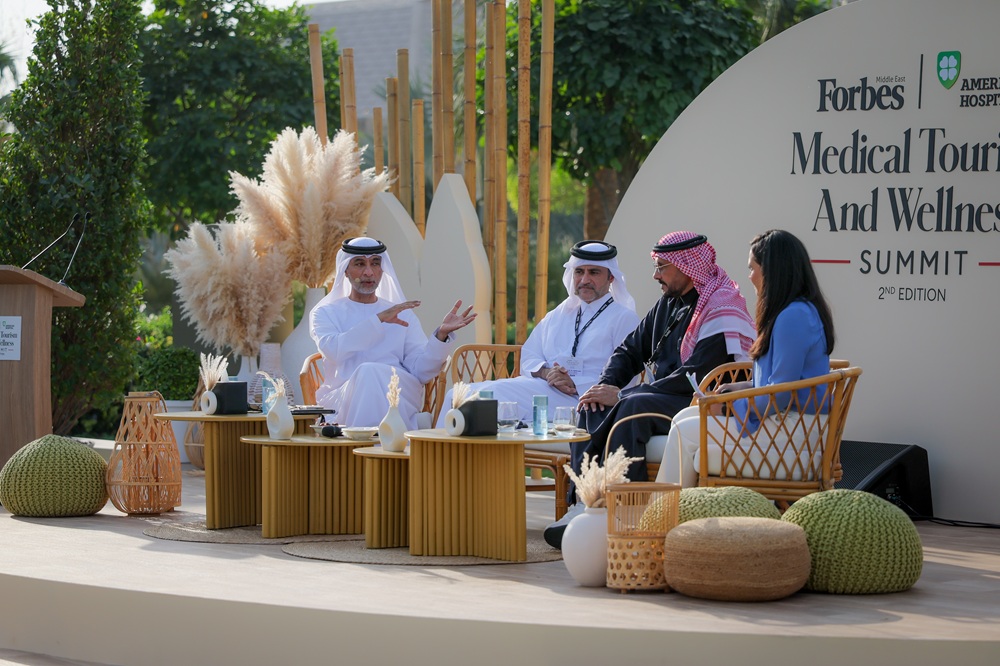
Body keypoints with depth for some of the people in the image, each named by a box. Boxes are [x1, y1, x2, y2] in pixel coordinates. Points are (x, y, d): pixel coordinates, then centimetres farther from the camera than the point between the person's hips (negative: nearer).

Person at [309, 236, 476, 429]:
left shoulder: (403, 314, 21)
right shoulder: (325, 313, 15)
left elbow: (420, 371, 7)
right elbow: (333, 350, -10)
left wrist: (442, 334, -9)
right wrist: (379, 319, -14)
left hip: (399, 395, 2)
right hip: (343, 396, -1)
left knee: (370, 372, -32)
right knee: (366, 372, -35)